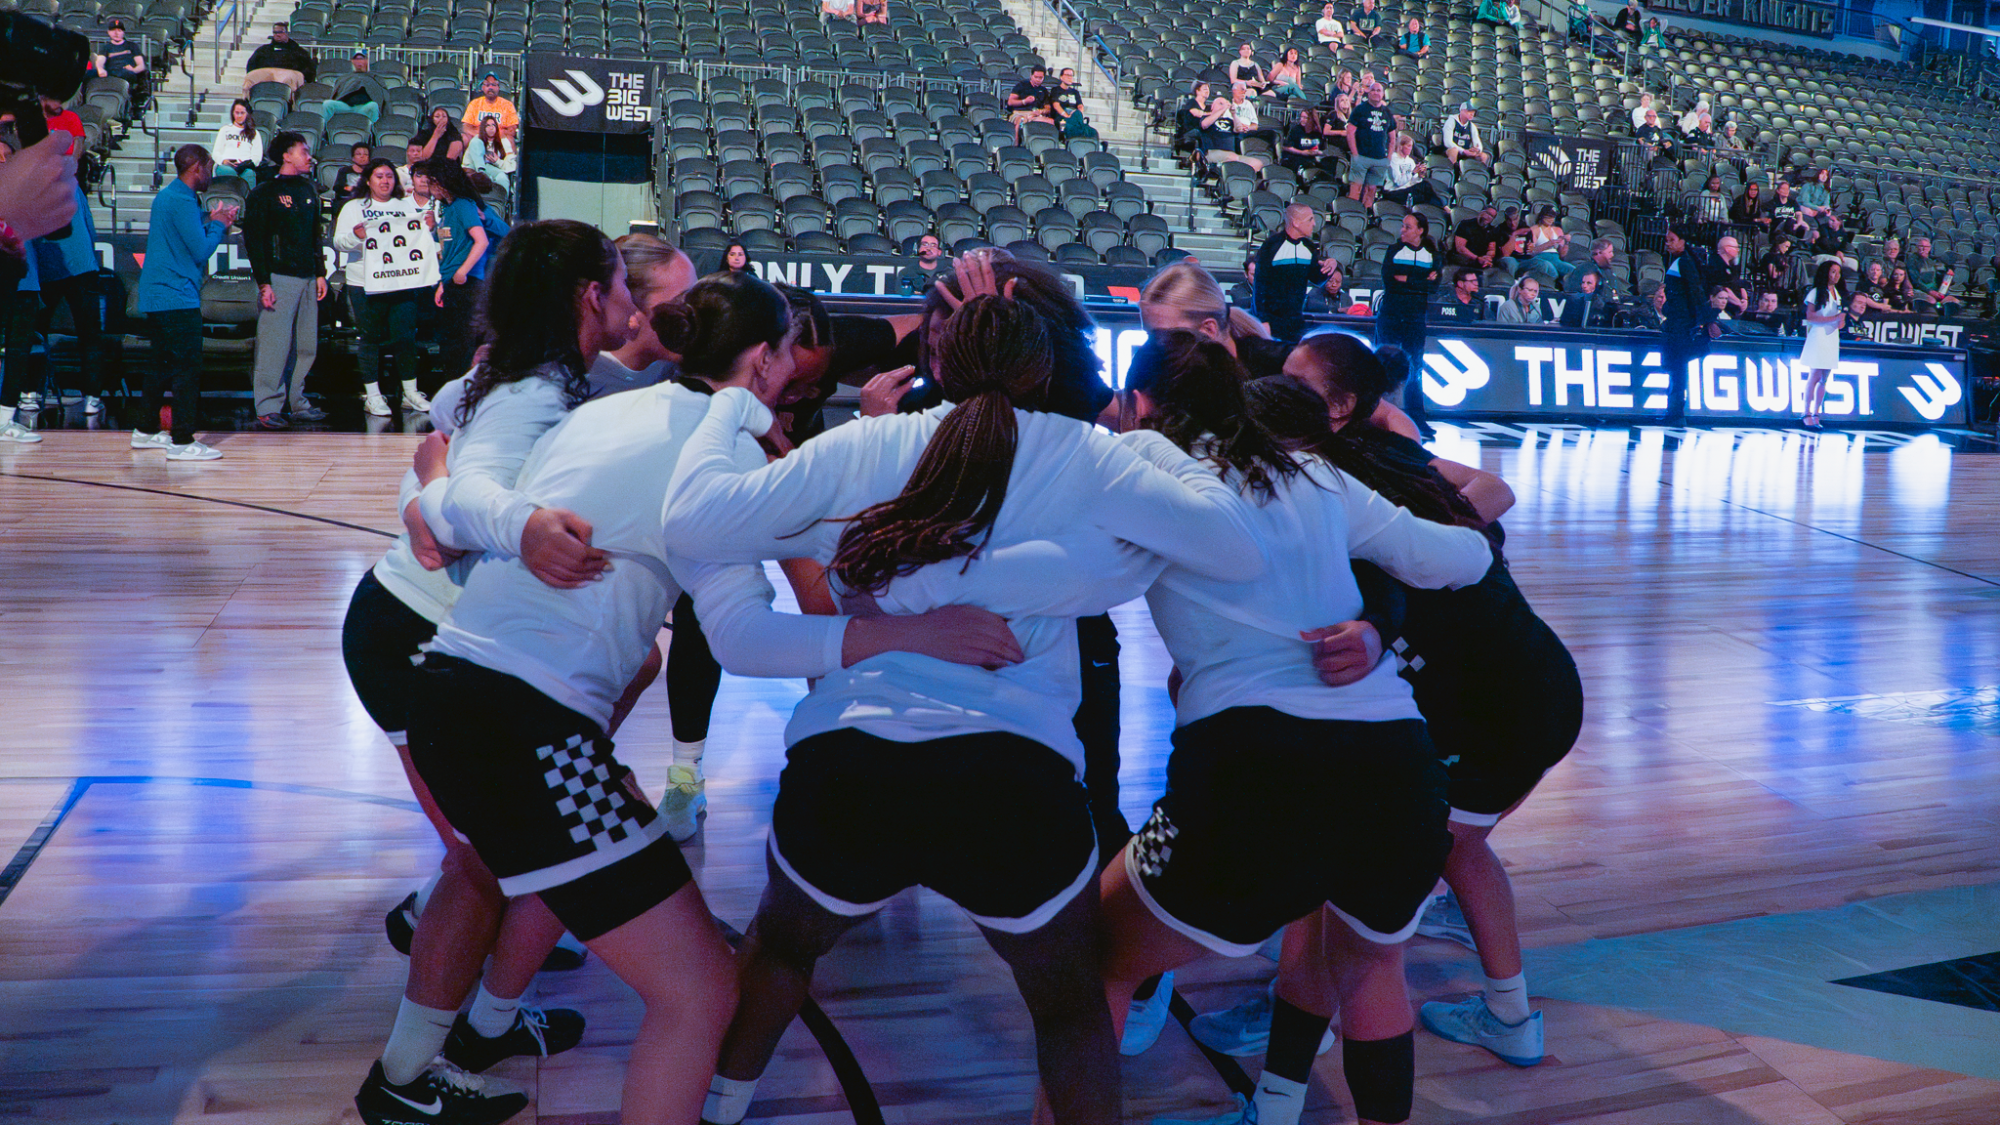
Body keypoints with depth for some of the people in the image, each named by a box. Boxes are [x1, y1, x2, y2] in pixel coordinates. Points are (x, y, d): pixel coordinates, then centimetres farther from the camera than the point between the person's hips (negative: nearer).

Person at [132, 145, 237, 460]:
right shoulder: (182, 201, -16)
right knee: (187, 367, -10)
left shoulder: (168, 195, 16)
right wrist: (218, 225, -3)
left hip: (158, 294, 11)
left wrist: (213, 223, 11)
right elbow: (201, 250, -17)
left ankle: (146, 430, 25)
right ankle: (182, 442, -11)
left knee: (163, 364, 18)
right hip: (177, 296, -11)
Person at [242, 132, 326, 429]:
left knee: (306, 346, 7)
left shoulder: (308, 190, 16)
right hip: (279, 278, -7)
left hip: (307, 278, 7)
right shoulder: (265, 193, -5)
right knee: (274, 344, -8)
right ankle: (268, 408, -5)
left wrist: (320, 273, 15)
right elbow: (253, 239, -8)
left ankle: (297, 403, 16)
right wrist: (263, 282, -14)